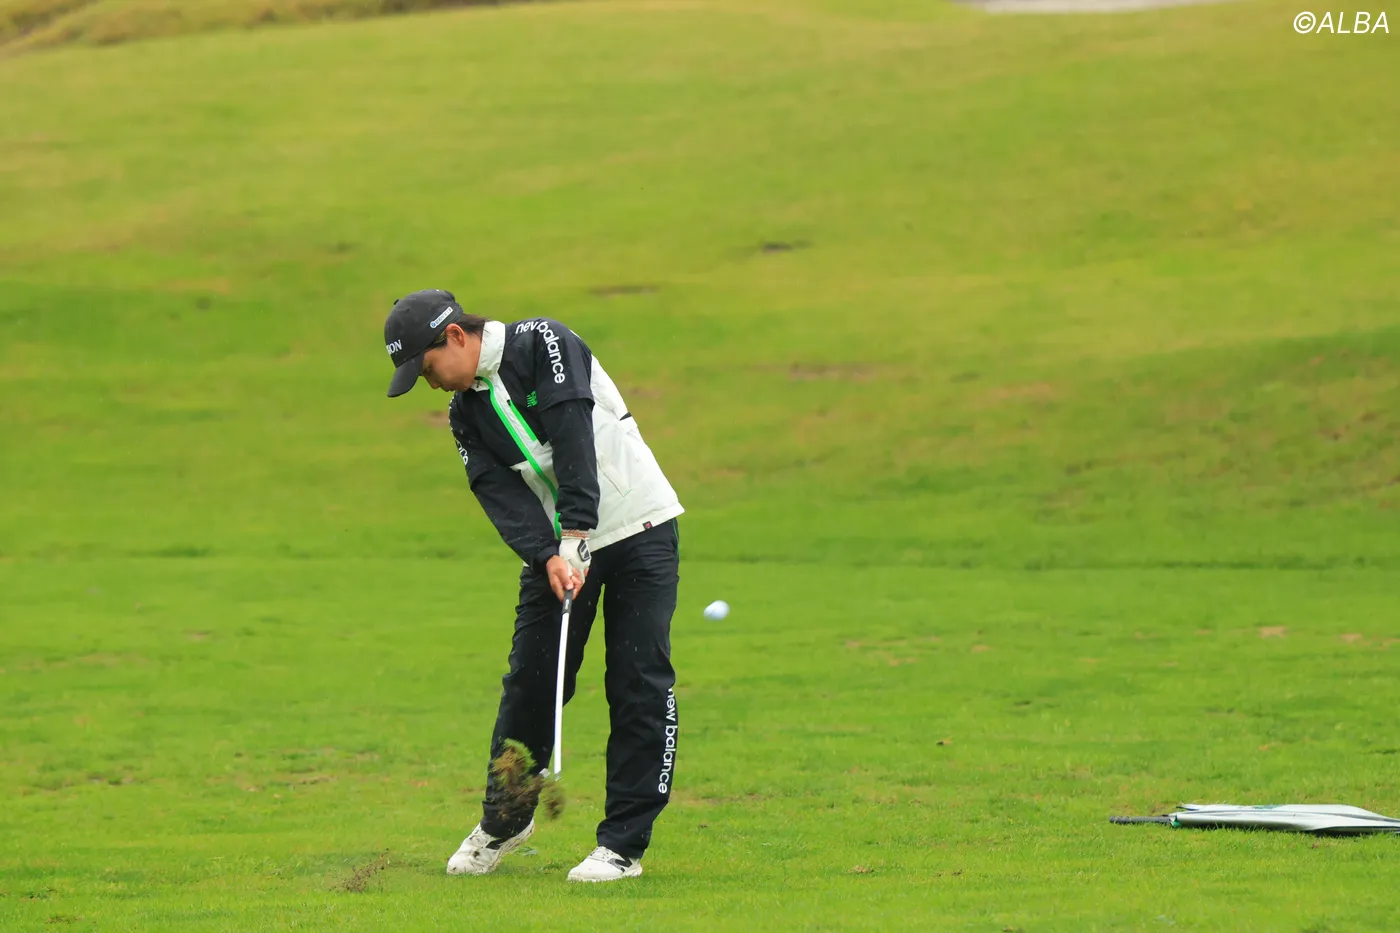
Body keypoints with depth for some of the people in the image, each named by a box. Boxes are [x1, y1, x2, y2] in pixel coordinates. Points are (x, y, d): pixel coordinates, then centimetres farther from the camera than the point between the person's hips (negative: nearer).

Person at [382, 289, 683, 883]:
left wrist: (576, 536, -31)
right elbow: (502, 495, -7)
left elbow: (574, 439, -24)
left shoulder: (544, 344, -13)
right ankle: (505, 819, 23)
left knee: (640, 687, -7)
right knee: (530, 679, 4)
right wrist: (547, 557, -25)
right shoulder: (465, 411, 5)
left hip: (639, 531, -6)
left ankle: (624, 844, -3)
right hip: (558, 548, 6)